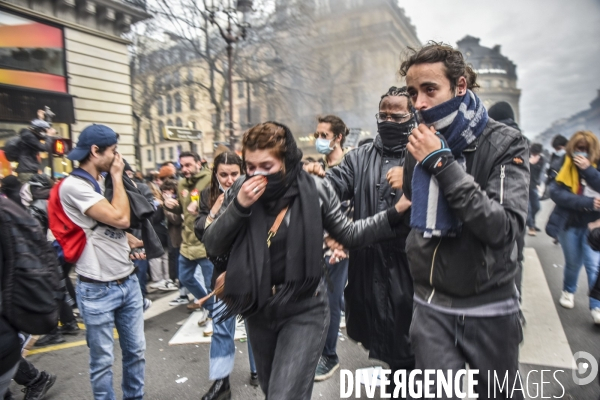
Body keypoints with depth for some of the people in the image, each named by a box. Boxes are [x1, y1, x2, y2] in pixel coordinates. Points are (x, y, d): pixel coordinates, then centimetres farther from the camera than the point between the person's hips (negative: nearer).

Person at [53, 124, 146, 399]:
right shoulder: (73, 186, -15)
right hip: (97, 290, -7)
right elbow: (121, 218, -22)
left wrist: (128, 241, 5)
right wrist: (117, 177, -12)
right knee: (102, 360, 10)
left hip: (128, 281, 7)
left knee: (136, 350, 17)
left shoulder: (103, 182, 11)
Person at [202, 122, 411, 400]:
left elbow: (349, 234, -2)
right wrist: (238, 206, -22)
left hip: (304, 309, -4)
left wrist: (396, 211, -11)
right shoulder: (240, 191, -7)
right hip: (257, 309, 5)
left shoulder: (315, 190, -14)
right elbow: (212, 246, -7)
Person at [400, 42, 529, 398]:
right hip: (431, 308, 2)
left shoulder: (505, 144, -10)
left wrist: (442, 164, -25)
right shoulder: (420, 143, 1)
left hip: (490, 310, -2)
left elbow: (504, 229, -24)